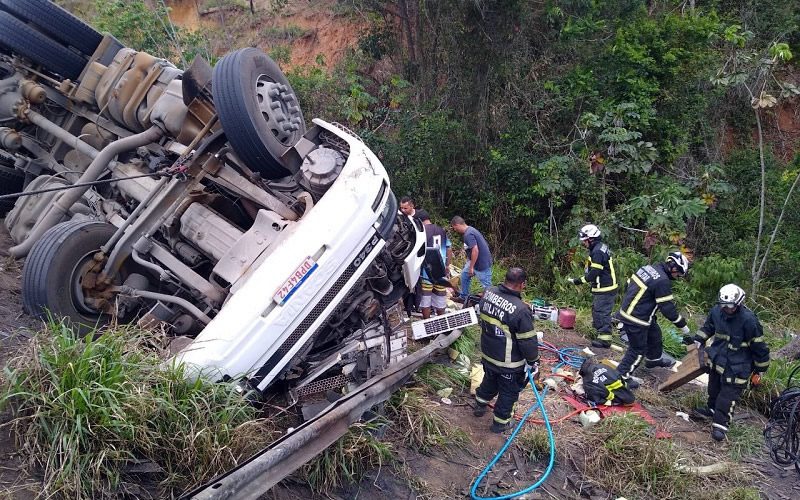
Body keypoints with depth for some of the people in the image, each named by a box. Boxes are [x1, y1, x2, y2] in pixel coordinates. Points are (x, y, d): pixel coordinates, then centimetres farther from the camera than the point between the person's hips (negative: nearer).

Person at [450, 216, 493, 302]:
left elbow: (475, 250, -29)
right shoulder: (470, 230, 9)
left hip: (482, 263, -11)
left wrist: (471, 267, -21)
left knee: (486, 285, -2)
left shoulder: (468, 234, -23)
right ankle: (463, 297, 31)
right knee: (464, 274, 20)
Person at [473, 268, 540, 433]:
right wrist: (534, 362, -7)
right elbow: (528, 342, -22)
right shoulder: (521, 310, -31)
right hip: (509, 363, -6)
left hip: (487, 354, 6)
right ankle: (500, 422, 35)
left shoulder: (488, 293, -12)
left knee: (490, 381, 32)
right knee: (508, 392, 18)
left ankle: (480, 406, 53)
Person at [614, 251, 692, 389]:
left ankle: (654, 359, 50)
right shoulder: (663, 281, -24)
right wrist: (682, 325, -7)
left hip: (627, 309, 10)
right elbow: (668, 308, -20)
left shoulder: (649, 268, 2)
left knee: (654, 334, 28)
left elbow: (629, 284, 13)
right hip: (636, 319, -10)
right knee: (638, 350, 4)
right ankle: (622, 375, 13)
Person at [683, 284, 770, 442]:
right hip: (717, 358, 6)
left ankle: (720, 424, 7)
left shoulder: (748, 320, -27)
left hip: (736, 366, -6)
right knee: (714, 387, 22)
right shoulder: (716, 311, -9)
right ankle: (712, 409, 44)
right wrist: (697, 340, 1)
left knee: (729, 393, -3)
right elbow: (708, 327, 14)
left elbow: (759, 346, -16)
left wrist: (759, 370, -9)